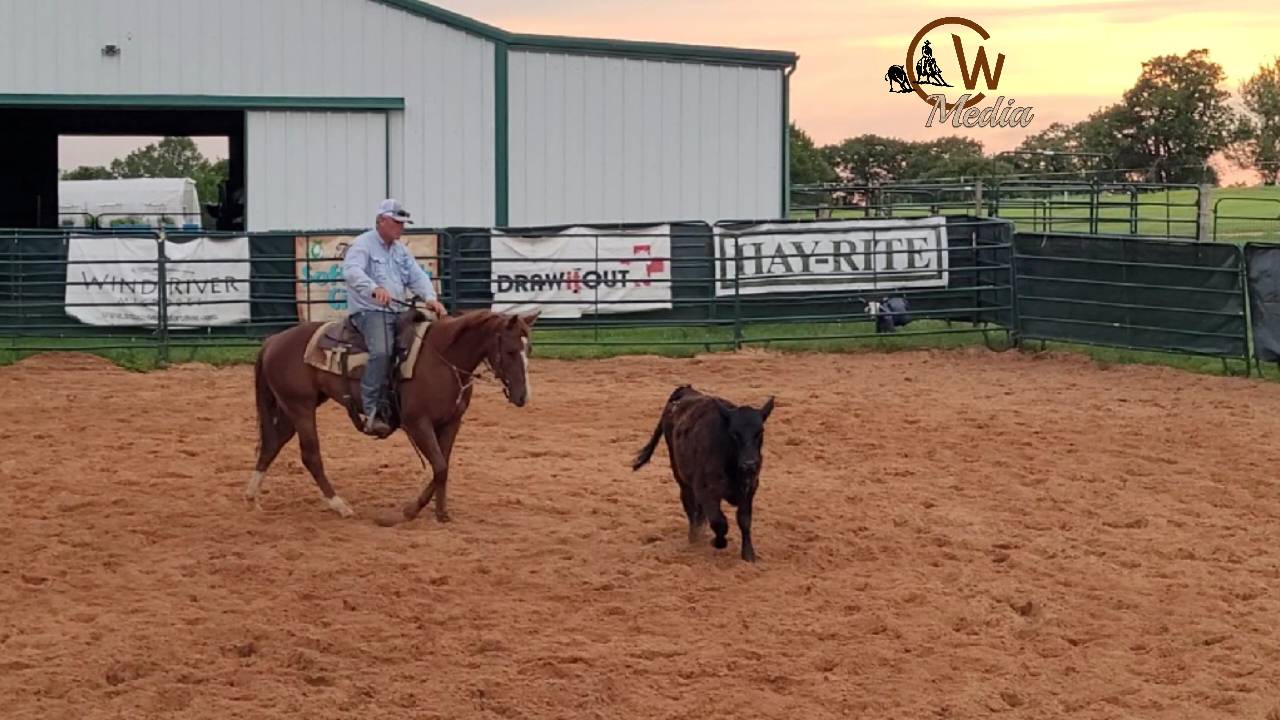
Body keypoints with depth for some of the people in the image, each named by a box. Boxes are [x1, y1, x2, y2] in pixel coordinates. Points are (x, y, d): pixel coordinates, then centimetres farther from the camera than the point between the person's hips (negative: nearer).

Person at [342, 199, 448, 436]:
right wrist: (375, 288, -42)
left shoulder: (401, 250, 20)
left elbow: (417, 276, 11)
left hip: (397, 312, 9)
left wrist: (430, 298, -10)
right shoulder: (363, 244, -4)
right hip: (369, 311, -9)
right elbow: (352, 270, -23)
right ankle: (372, 413, -33)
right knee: (382, 351, -32)